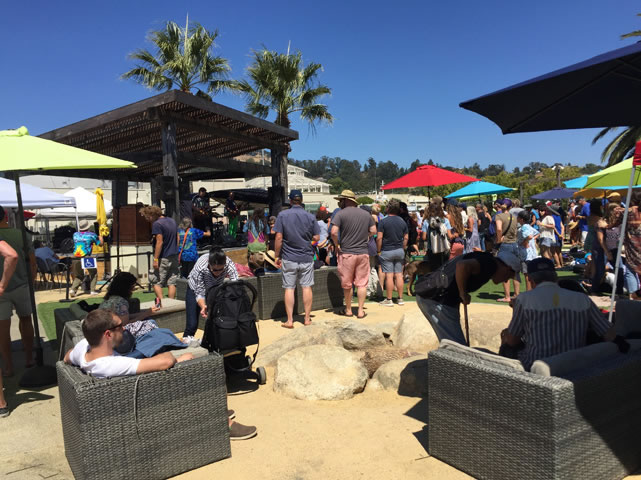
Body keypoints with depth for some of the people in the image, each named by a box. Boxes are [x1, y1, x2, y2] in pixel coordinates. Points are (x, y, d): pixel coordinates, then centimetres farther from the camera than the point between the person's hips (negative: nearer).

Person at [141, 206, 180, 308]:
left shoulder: (157, 224, -13)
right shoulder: (172, 221, 12)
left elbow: (159, 242, -19)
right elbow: (177, 238, 16)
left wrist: (155, 259, -17)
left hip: (163, 258, -7)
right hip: (174, 257, 7)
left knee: (157, 282, 3)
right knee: (171, 282, 8)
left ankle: (160, 302, -7)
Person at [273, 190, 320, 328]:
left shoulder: (282, 215, -4)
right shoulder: (310, 216, 0)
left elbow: (279, 237, -7)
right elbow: (316, 237, 1)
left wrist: (277, 256, 1)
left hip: (288, 258, -1)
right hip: (307, 257, 1)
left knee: (289, 288, 4)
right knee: (307, 287, 7)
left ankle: (289, 320, 6)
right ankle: (307, 318, 13)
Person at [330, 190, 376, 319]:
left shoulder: (341, 214, -7)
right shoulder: (366, 214, 8)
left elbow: (333, 232, -17)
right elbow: (373, 231, 11)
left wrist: (337, 245, -3)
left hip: (346, 253, -3)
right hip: (363, 252, 3)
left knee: (347, 284, 10)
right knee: (362, 283, 7)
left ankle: (348, 310, 20)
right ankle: (360, 311, 9)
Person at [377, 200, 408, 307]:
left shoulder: (383, 221, -9)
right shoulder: (402, 221, 6)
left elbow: (379, 238, -13)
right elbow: (406, 238, 9)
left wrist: (378, 250, -3)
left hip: (387, 251, -5)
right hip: (399, 251, 5)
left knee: (389, 275, -3)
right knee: (399, 275, 8)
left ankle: (389, 300, 1)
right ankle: (400, 299, 13)